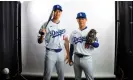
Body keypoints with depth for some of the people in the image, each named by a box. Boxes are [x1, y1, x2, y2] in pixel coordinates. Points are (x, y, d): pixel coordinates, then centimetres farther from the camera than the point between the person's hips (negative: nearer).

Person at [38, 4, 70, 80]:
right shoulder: (46, 25, -10)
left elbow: (66, 40, 12)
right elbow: (40, 41, -12)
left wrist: (68, 54, 10)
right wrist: (42, 35, -34)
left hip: (61, 53, 5)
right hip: (50, 53, -5)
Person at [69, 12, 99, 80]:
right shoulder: (74, 33, 7)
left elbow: (97, 45, -12)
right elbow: (72, 46, 12)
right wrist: (70, 58, 12)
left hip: (86, 58, -4)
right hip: (76, 58, 4)